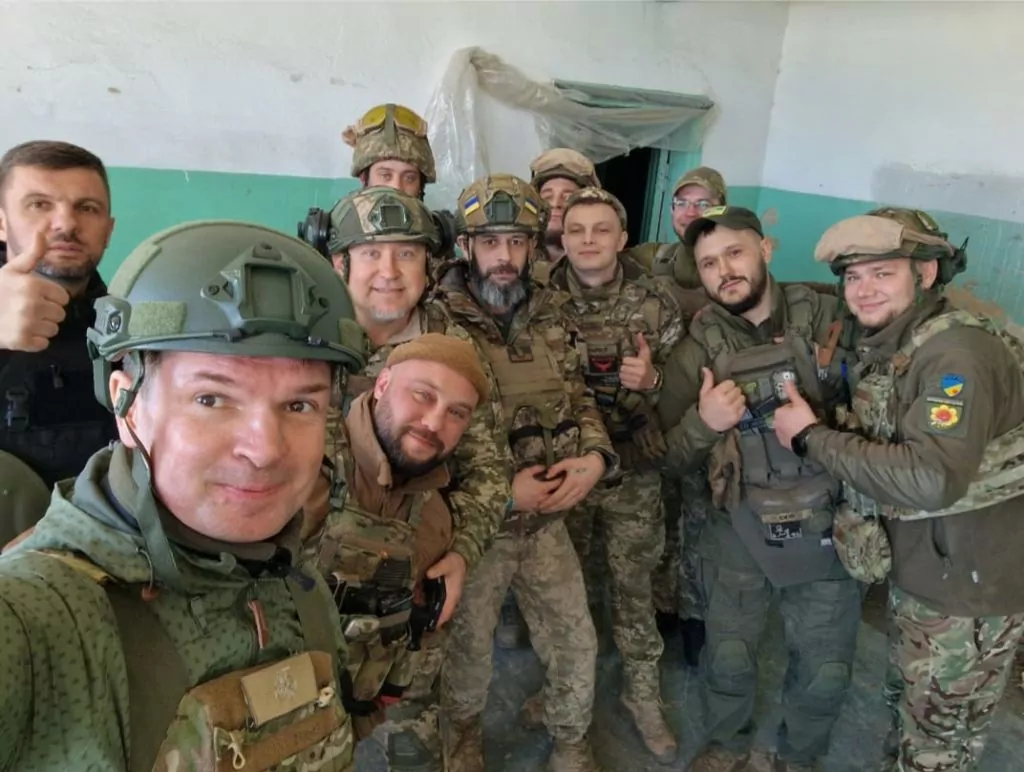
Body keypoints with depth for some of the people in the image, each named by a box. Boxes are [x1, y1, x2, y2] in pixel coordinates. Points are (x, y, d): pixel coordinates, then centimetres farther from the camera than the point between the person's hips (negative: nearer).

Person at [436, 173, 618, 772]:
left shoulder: (551, 317, 2)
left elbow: (579, 398, 10)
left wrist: (596, 457, -10)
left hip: (548, 520, 5)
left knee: (577, 643, 16)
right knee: (468, 650, 17)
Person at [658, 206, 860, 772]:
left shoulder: (832, 317, -8)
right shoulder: (696, 351, -5)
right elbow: (670, 456, -2)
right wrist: (703, 422, -23)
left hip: (826, 524, 0)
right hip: (739, 529, 0)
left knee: (826, 670, 13)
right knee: (728, 656, 12)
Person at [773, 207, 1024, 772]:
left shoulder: (956, 352, -24)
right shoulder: (882, 349, 5)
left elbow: (932, 480, -35)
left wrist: (811, 437, -26)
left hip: (967, 588, -8)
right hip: (918, 573, 8)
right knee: (914, 716, 26)